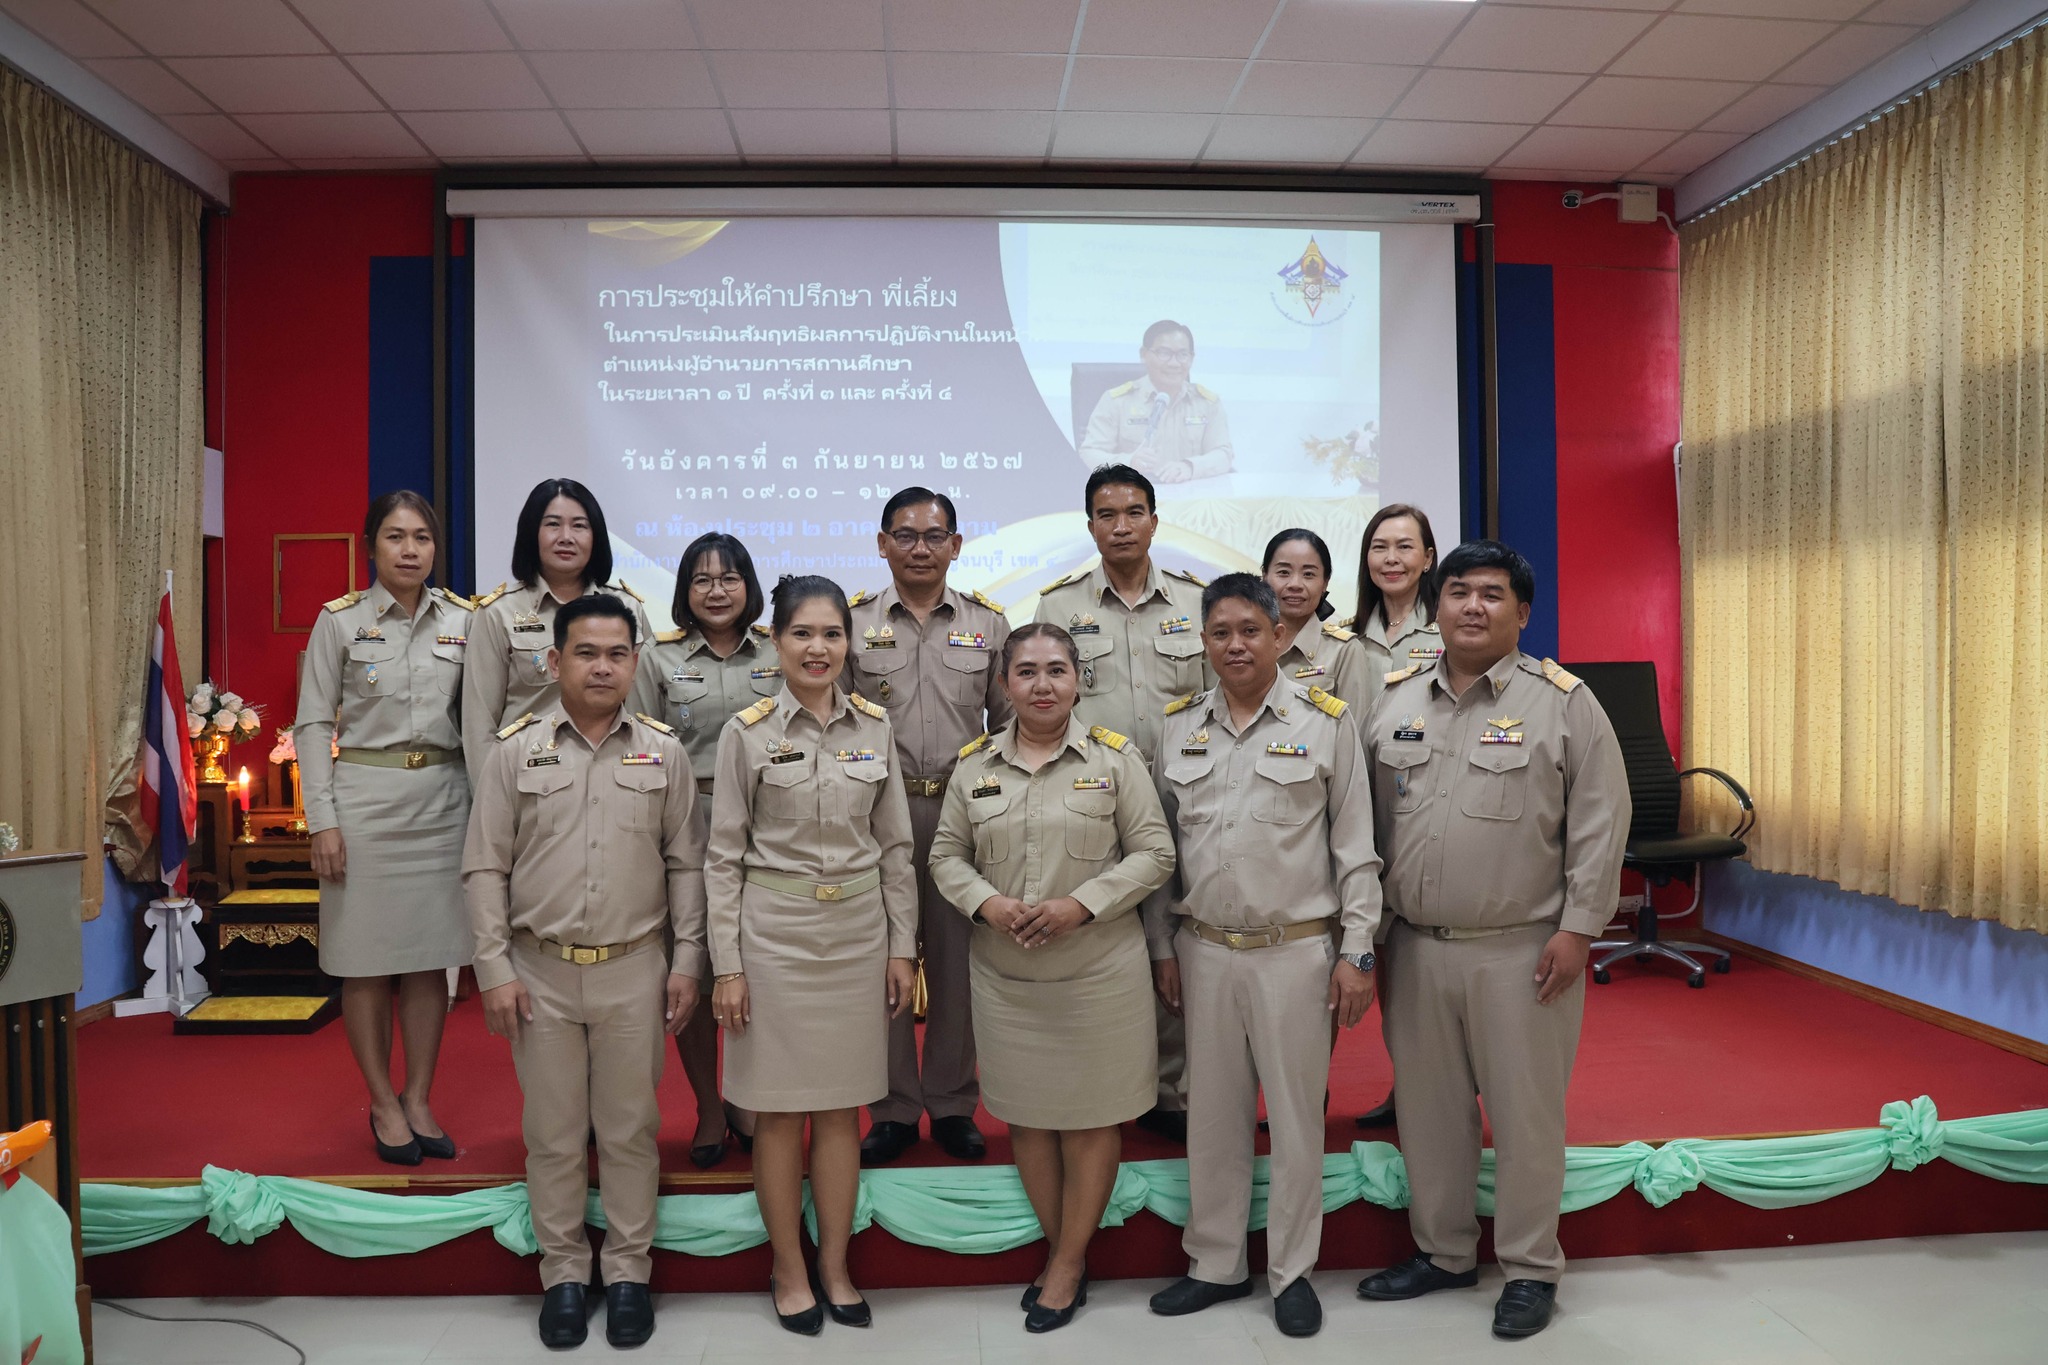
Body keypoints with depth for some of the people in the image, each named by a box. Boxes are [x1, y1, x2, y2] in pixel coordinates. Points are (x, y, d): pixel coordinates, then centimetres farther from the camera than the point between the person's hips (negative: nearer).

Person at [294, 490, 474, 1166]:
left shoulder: (463, 619, 4)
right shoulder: (340, 620, -2)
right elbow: (312, 724, -2)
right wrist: (322, 820, -7)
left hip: (442, 800, 2)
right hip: (365, 800, -2)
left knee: (431, 957, 7)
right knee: (367, 961, 5)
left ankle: (419, 1100, 21)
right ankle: (383, 1104, 19)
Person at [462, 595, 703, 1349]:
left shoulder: (663, 751, 1)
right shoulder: (516, 750, -1)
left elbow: (686, 864, 4)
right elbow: (485, 868, 1)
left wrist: (686, 961, 1)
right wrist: (495, 969, -4)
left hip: (635, 972, 0)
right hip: (541, 971, 0)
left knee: (629, 1130, 10)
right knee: (553, 1134, 11)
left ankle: (628, 1272, 26)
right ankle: (563, 1273, 28)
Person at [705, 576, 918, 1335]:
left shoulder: (874, 727, 2)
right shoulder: (747, 732, -5)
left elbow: (894, 846, 7)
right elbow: (723, 856, -3)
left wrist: (902, 946, 5)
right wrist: (726, 964, -6)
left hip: (858, 931, 2)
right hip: (774, 931, -2)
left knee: (841, 1108, 11)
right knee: (779, 1110, 7)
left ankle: (835, 1267, 26)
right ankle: (789, 1272, 23)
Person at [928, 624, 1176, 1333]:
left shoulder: (1114, 756, -3)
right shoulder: (974, 764, 5)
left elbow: (1153, 852, -5)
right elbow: (947, 855, 8)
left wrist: (1082, 904, -16)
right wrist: (986, 902, -12)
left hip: (1098, 973, -3)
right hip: (1004, 976, 3)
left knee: (1090, 1121, 6)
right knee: (1025, 1117, 13)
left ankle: (1068, 1264, 24)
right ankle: (1061, 1250, 32)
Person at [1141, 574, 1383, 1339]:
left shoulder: (1325, 722, -4)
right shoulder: (1179, 726, 6)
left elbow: (1355, 848, -3)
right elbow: (1160, 847, 10)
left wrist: (1357, 953, -6)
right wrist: (1162, 948, 8)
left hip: (1298, 950, -3)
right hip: (1204, 950, 3)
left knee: (1297, 1115, 7)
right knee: (1213, 1113, 12)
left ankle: (1292, 1271, 24)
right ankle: (1216, 1265, 28)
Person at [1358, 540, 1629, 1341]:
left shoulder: (1564, 702, -5)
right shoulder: (1395, 700, 7)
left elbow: (1600, 821, -7)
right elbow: (1369, 820, 10)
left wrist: (1578, 927, -11)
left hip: (1523, 951, -4)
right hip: (1415, 946, 4)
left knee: (1525, 1111, 7)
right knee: (1427, 1105, 15)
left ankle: (1530, 1269, 25)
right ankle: (1443, 1252, 32)